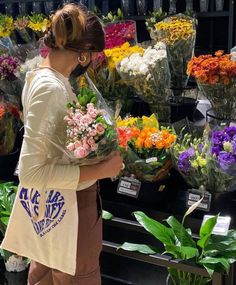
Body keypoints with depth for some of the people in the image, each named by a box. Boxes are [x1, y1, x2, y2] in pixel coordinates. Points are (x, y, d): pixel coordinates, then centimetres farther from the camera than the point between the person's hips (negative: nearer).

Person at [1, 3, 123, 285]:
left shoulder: (41, 76, 2)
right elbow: (31, 171, -28)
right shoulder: (51, 88, -25)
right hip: (68, 206, -9)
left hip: (51, 202, 9)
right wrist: (101, 169, -24)